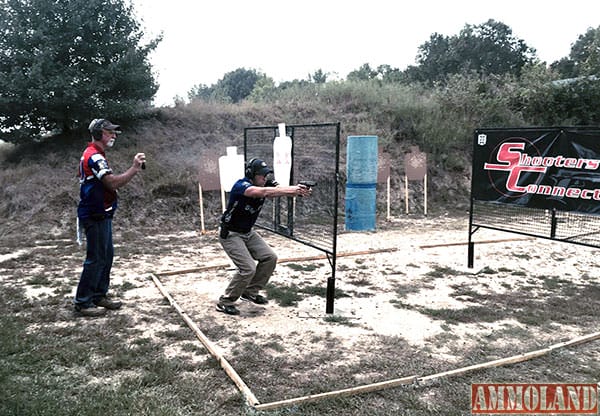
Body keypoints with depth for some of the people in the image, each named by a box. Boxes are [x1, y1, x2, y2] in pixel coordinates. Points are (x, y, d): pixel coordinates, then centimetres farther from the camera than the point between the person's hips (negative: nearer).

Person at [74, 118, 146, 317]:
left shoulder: (95, 155, 17)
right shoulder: (93, 156, -18)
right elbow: (113, 183, -27)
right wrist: (134, 168, -22)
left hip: (101, 215, 11)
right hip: (95, 217, -11)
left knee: (107, 256, 15)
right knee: (96, 258, -4)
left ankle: (100, 295, 24)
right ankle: (82, 302, 5)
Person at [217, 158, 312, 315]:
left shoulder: (265, 185, -5)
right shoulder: (241, 185, -26)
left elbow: (281, 189, -23)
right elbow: (265, 192, -44)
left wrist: (298, 190, -44)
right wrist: (293, 190, -52)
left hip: (248, 233, 8)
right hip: (230, 235, -8)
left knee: (270, 257, 2)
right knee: (248, 268, -17)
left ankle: (250, 292, 18)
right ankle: (225, 302, 0)